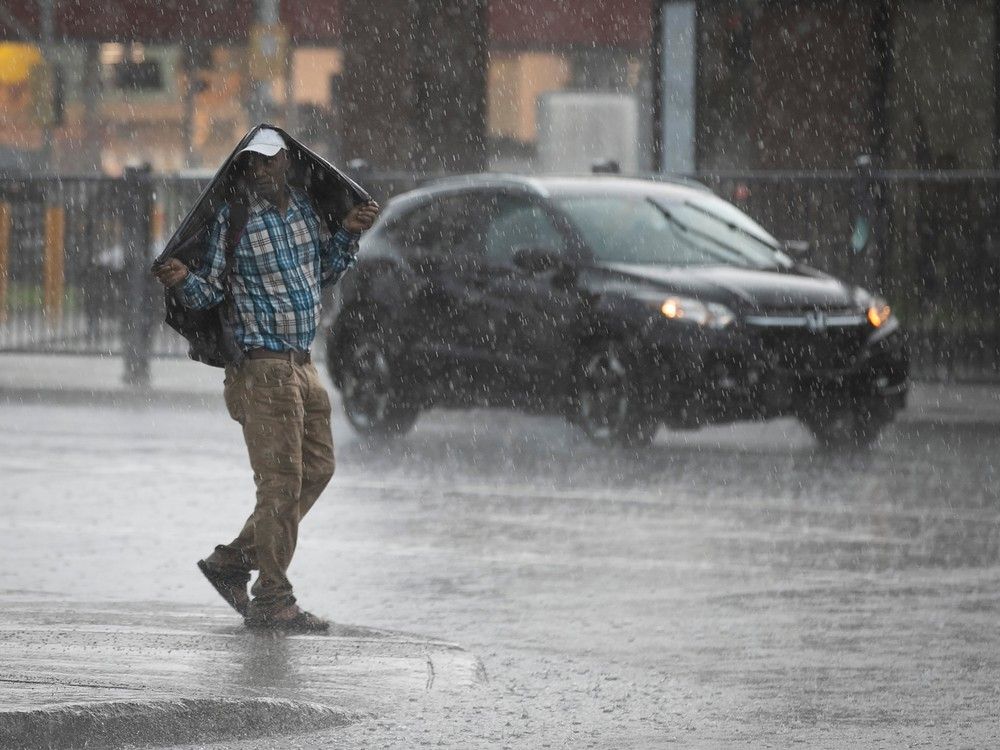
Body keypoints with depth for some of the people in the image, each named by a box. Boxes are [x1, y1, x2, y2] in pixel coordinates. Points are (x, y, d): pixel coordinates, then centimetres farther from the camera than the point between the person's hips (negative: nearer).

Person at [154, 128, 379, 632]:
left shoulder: (303, 207, 8)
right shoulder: (232, 218, -11)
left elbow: (326, 274, 19)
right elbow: (207, 294, -12)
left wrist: (348, 234, 4)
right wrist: (183, 281, -33)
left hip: (301, 362, 8)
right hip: (261, 363, -8)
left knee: (316, 468, 14)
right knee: (282, 479, -9)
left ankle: (232, 561, 21)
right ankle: (272, 600, -4)